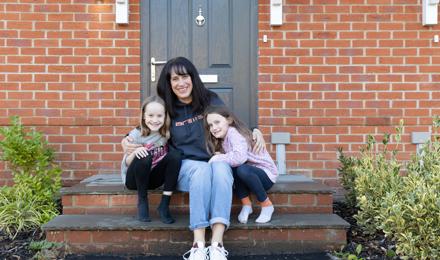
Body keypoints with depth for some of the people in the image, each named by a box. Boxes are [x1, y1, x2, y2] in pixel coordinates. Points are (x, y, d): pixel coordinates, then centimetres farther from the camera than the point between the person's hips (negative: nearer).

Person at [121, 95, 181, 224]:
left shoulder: (166, 133, -7)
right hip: (134, 179, -3)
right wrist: (134, 153, -32)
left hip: (154, 179, 3)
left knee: (175, 154, -22)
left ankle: (164, 204, -19)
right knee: (144, 157, -33)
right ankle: (142, 201, -13)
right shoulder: (136, 135, -16)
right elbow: (126, 163, -13)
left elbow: (172, 158, 0)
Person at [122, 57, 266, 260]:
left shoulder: (211, 100, 7)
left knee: (221, 168, -36)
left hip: (217, 161, 1)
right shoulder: (166, 109, 6)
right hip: (187, 165, -1)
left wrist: (254, 131, -2)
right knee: (202, 170, -36)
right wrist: (127, 140, -1)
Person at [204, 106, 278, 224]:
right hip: (250, 171, 7)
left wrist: (217, 158, -27)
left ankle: (267, 205, -11)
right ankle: (246, 204, -5)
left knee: (242, 169, -34)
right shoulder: (221, 139, 5)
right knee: (232, 167, -21)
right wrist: (220, 157, -22)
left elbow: (240, 157, -39)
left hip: (267, 174, -7)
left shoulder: (233, 132, -22)